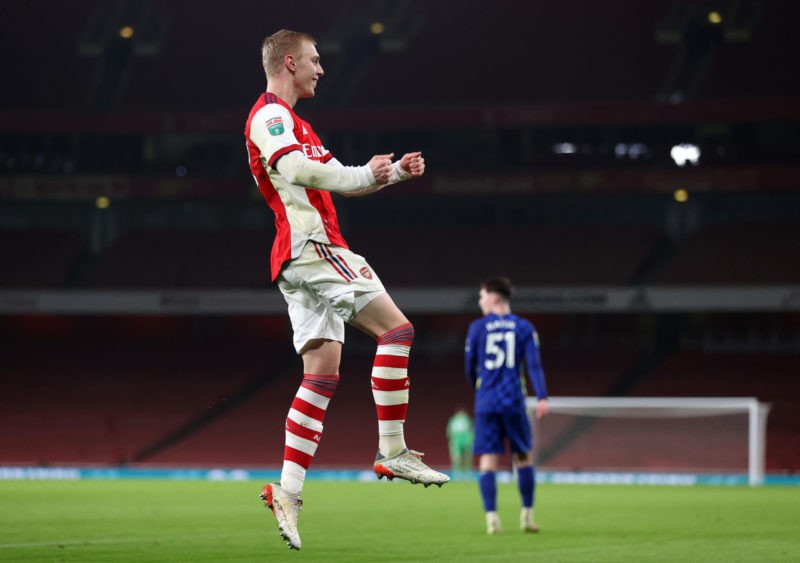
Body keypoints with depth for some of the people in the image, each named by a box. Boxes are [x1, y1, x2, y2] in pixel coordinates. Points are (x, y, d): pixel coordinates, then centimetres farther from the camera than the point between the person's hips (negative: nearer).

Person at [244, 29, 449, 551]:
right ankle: (392, 451, -12)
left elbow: (335, 181, 34)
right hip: (311, 246, -10)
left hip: (299, 259, 10)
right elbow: (296, 168, -25)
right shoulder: (271, 115, -6)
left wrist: (394, 172, 22)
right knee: (396, 328, -11)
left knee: (322, 375, 3)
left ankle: (288, 491, -4)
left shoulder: (288, 120, 27)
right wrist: (365, 173, -15)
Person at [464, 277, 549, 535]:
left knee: (488, 460, 0)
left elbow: (470, 366, 8)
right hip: (514, 402, 0)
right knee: (523, 457, 13)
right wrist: (542, 398, -11)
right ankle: (527, 515, 13)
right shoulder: (524, 328, 4)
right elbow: (534, 364, -6)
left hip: (486, 404, 0)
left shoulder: (478, 328, 3)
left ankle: (491, 516, -12)